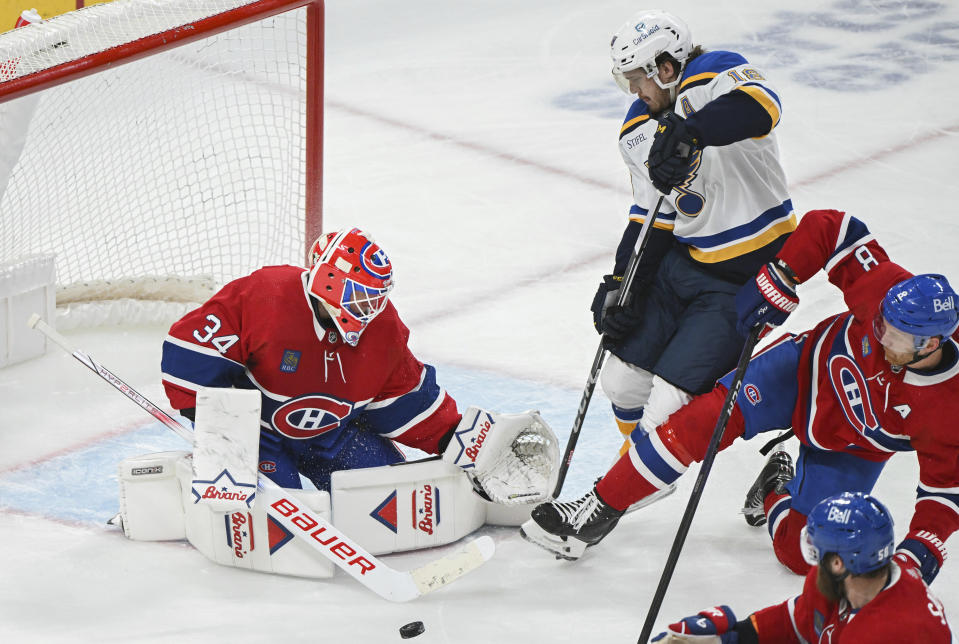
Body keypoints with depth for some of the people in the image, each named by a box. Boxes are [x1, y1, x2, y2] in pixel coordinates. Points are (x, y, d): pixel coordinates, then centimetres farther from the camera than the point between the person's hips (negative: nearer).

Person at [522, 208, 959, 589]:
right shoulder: (885, 290, -31)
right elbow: (826, 228, -21)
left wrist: (920, 552, -33)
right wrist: (774, 285, -25)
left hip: (850, 452, -1)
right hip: (809, 369, 1)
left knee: (801, 552, -13)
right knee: (713, 414, -25)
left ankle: (776, 494, 24)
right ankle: (598, 512, -16)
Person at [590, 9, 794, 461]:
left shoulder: (714, 76, -19)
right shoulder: (640, 131, 6)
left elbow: (760, 106, -43)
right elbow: (651, 216, 11)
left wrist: (690, 132, -54)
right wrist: (621, 285, 1)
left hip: (746, 276, -8)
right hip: (684, 261, 8)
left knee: (670, 401, -15)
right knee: (623, 379, 12)